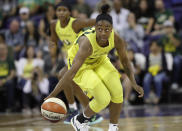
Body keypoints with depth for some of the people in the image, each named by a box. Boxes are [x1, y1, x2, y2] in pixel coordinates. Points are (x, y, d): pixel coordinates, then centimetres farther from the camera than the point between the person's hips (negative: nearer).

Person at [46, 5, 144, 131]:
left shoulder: (116, 39, -25)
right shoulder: (87, 42, -40)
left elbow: (125, 60, -5)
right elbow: (72, 72, -42)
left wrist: (134, 84, -13)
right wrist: (52, 95, -47)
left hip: (99, 60, 5)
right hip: (80, 64, -5)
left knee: (117, 92, -8)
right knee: (103, 99, -16)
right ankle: (79, 120, 10)